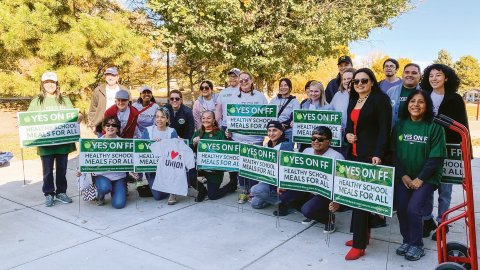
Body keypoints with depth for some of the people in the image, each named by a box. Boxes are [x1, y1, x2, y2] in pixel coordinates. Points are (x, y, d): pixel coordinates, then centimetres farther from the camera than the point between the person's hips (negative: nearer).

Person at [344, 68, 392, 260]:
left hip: (371, 155, -7)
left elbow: (384, 129, -12)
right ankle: (363, 232, 22)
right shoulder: (353, 101, 17)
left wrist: (378, 154, -21)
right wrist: (347, 134, 1)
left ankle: (359, 244, -1)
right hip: (354, 154, 7)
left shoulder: (380, 99, -5)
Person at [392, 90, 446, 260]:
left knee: (413, 209, -16)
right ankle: (407, 240, 17)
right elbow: (395, 153, 1)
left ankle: (416, 245, 6)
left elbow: (436, 157, -10)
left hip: (426, 178, -3)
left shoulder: (435, 127, -7)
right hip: (403, 177, 3)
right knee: (401, 208, -8)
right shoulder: (400, 126, 5)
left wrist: (420, 179, -13)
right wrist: (404, 176, -8)